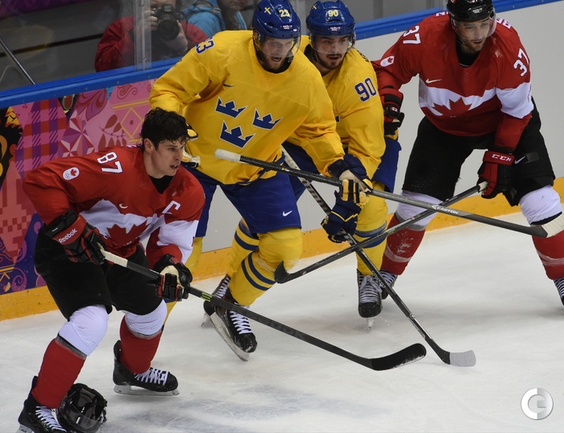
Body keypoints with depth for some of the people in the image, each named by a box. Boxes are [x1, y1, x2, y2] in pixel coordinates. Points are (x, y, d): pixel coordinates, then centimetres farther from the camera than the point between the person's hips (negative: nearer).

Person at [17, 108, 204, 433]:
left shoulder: (188, 192, -11)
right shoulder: (114, 168, -34)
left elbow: (174, 240, -3)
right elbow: (40, 181, -34)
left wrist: (169, 265, -26)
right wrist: (71, 228, -35)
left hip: (121, 251, 8)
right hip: (66, 250, -8)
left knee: (150, 309, 22)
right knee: (91, 321, -26)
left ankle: (133, 372, 56)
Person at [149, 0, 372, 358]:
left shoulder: (307, 80, -14)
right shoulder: (222, 52, -26)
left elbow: (319, 130, 2)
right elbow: (168, 89, -18)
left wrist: (340, 167, -13)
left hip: (257, 169, 4)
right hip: (197, 158, -4)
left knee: (286, 246, -5)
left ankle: (231, 308, 20)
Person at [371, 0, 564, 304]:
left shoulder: (507, 45, -31)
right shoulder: (425, 38, -30)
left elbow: (516, 111, -19)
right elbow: (387, 69, -12)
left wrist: (498, 158, -19)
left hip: (501, 119, -1)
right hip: (444, 125, 1)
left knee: (540, 201, -13)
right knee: (416, 205, -5)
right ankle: (383, 276, 17)